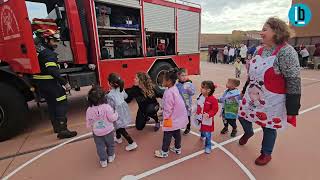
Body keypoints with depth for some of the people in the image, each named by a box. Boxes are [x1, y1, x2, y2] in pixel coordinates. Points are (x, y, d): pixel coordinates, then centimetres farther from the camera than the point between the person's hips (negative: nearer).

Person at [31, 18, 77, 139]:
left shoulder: (38, 48, 12)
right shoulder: (48, 53, -19)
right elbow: (52, 71, -27)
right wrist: (65, 83, -25)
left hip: (40, 83, 10)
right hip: (49, 83, -10)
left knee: (52, 104, 18)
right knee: (62, 104, -5)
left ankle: (57, 127, 30)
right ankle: (62, 130, -5)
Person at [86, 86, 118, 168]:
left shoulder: (89, 110, -14)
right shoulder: (106, 107, -24)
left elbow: (88, 123, -4)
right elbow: (112, 118, -20)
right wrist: (115, 113, 0)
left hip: (96, 133, 1)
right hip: (108, 130, -1)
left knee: (100, 146, 19)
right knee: (110, 144, 23)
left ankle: (103, 161, 30)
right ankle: (111, 156, 42)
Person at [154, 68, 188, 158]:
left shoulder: (169, 92, -26)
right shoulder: (175, 88, 3)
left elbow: (168, 107, -23)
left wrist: (166, 118, -11)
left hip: (172, 118, -9)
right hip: (178, 117, 9)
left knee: (167, 135, 7)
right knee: (177, 133, 22)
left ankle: (164, 152, 23)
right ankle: (177, 148, 38)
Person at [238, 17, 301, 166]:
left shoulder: (286, 51, -18)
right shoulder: (260, 50, 4)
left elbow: (294, 81, -19)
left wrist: (292, 108, -18)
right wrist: (245, 90, 20)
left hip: (271, 101, -6)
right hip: (252, 97, 7)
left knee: (268, 128, 12)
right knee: (242, 117, 18)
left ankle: (266, 154, 38)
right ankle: (248, 132, 53)